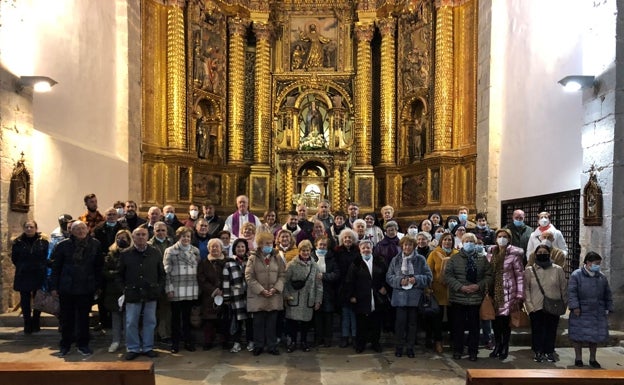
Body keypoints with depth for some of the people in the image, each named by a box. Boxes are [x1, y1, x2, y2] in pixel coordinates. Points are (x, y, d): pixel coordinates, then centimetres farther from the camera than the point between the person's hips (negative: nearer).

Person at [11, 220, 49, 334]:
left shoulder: (43, 241, -1)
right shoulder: (18, 242, 2)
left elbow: (48, 256, 2)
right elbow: (14, 258, 8)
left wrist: (42, 267, -4)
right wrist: (22, 267, 3)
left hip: (39, 275, -1)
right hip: (23, 276, 1)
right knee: (25, 301, 4)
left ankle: (36, 324, 21)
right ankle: (27, 325, 13)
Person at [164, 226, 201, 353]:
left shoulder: (195, 251, 9)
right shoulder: (170, 251, -1)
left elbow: (199, 269, 13)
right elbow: (167, 271, -4)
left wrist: (199, 287, 9)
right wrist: (169, 288, -10)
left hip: (191, 289, 3)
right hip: (176, 289, -3)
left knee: (187, 316, 10)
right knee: (176, 316, 7)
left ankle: (188, 341, 20)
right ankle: (175, 343, 17)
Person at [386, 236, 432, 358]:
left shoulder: (420, 259, 2)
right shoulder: (395, 260, 5)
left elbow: (429, 277, 0)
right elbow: (389, 277, 4)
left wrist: (416, 280, -15)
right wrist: (399, 281, -13)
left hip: (415, 296, 0)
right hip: (400, 296, 0)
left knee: (413, 322, 7)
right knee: (400, 321, -2)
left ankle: (410, 347, 20)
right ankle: (399, 347, 13)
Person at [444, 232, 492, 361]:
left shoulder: (482, 259, 9)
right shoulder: (454, 259, 2)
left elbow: (489, 276, 5)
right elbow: (448, 275, -5)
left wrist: (479, 286, -12)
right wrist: (461, 287, -15)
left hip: (476, 298, 1)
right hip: (458, 298, -1)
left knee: (474, 326, 7)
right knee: (458, 326, 6)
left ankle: (473, 351, 19)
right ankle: (457, 351, 18)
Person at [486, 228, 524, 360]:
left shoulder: (514, 254, -6)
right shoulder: (491, 253, 7)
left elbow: (520, 275, -6)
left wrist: (520, 295, -8)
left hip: (508, 292, -4)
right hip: (494, 291, 4)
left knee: (505, 320, 1)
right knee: (495, 320, 7)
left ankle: (505, 348, 17)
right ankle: (497, 345, 24)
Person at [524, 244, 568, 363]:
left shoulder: (558, 270, 2)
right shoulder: (529, 270, 1)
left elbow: (564, 288, 7)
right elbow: (526, 289, 0)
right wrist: (529, 305, -7)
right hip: (536, 308, -1)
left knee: (551, 331, 9)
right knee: (537, 330, 6)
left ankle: (549, 352, 24)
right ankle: (538, 352, 19)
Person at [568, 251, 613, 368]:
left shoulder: (602, 277, 9)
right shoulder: (576, 275, -7)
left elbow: (607, 294, 16)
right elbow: (572, 292, -10)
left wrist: (608, 308, 11)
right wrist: (575, 307, -16)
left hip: (597, 313, 4)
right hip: (581, 313, -4)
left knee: (595, 336, 10)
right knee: (578, 335, 4)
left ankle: (592, 359, 26)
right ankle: (578, 358, 19)